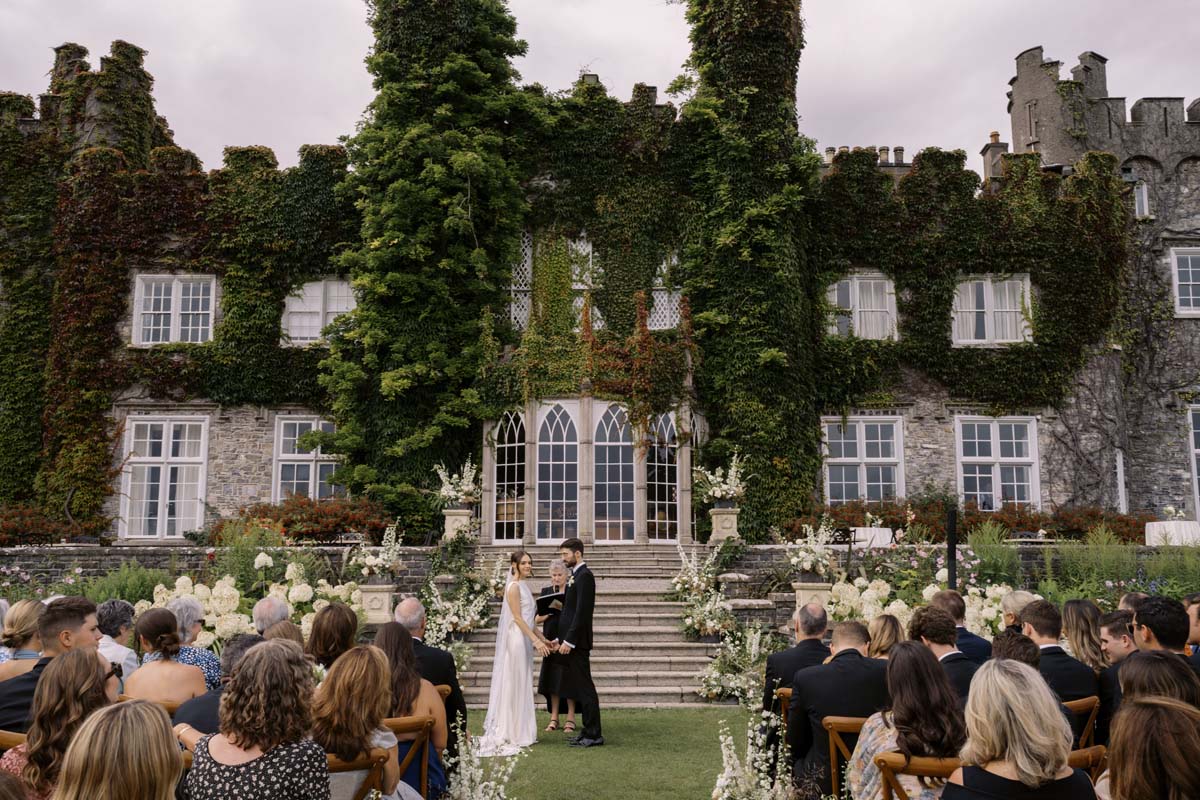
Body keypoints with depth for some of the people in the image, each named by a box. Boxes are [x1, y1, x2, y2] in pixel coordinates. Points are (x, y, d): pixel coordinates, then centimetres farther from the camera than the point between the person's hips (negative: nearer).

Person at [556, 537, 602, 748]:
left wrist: (569, 640, -20)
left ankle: (594, 735, -1)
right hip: (571, 641, 10)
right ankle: (588, 732, 18)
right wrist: (563, 639, 16)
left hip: (577, 642, -10)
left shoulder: (584, 576, -13)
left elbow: (582, 611, -20)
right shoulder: (576, 576, 17)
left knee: (585, 687, -6)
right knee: (580, 687, 12)